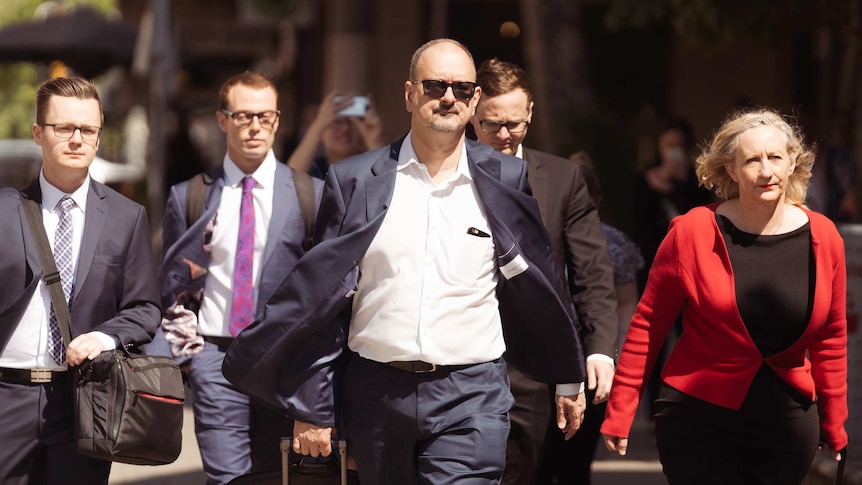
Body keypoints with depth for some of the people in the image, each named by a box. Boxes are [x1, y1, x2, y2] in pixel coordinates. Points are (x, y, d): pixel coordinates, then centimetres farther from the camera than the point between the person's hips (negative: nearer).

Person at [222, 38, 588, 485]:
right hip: (375, 392, 1)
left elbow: (539, 287, 13)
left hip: (470, 398, -1)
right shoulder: (353, 180, 3)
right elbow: (322, 301, 5)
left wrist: (568, 380, 19)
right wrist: (311, 407, 2)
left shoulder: (505, 180, 4)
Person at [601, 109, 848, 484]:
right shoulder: (692, 232, -9)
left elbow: (830, 338, 9)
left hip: (787, 426, 3)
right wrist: (619, 414, -4)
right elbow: (647, 326, -3)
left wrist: (834, 426, 12)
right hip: (699, 422, -3)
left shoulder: (823, 238, -1)